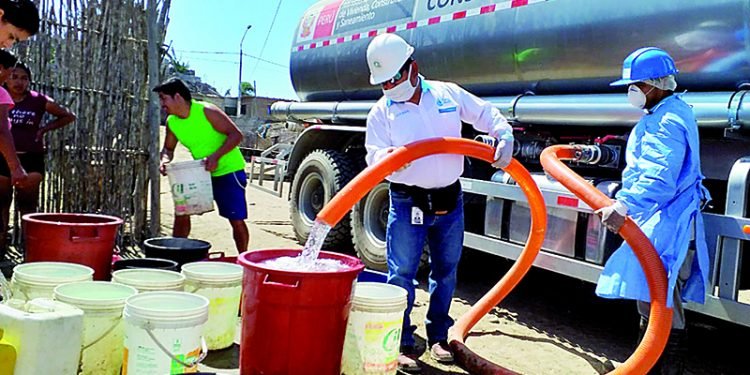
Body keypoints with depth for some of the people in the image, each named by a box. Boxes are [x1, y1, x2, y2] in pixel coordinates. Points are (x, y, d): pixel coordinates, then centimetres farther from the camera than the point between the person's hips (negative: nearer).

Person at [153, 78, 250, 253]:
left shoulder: (207, 111, -21)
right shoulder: (171, 122, -1)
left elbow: (236, 134, -21)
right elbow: (168, 148, 11)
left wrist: (216, 155, -32)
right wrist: (165, 159, -13)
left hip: (228, 170, -6)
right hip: (200, 173, 6)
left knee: (236, 219, -5)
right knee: (181, 211, 2)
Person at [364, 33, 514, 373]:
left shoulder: (448, 94, 3)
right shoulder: (381, 112, -2)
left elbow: (486, 114, 9)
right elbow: (373, 155, -11)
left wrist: (505, 136, -9)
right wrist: (389, 158, -35)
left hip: (450, 200, 3)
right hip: (407, 202, -2)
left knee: (446, 271, 13)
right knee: (401, 274, -4)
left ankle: (438, 335, 29)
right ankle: (402, 344, 9)